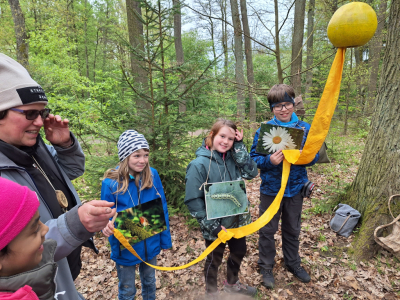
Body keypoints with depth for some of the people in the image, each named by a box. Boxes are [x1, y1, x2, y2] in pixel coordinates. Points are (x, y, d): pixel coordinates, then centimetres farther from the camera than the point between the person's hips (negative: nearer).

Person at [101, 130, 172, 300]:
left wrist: (165, 239, 2)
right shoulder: (111, 182, -21)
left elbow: (162, 209, -4)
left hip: (151, 244, 3)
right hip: (125, 247, -2)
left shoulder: (153, 175, -13)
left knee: (149, 283, 27)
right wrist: (107, 227, -32)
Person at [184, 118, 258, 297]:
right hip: (215, 225, -6)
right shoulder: (199, 164, -22)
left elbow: (251, 173, -17)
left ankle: (232, 284, 56)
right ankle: (211, 293, 47)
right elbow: (193, 200, -21)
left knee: (239, 252, 26)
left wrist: (239, 146, -20)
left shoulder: (232, 158, -4)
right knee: (214, 260, 18)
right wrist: (212, 225, -20)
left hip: (236, 220, 6)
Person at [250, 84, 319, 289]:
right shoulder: (264, 129, -10)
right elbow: (254, 157, -8)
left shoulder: (305, 128, -3)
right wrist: (269, 160, -28)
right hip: (271, 189, -2)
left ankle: (293, 263, 45)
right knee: (267, 230, 12)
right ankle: (266, 268, 34)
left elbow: (315, 155, 1)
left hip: (295, 188, 2)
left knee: (292, 230, 21)